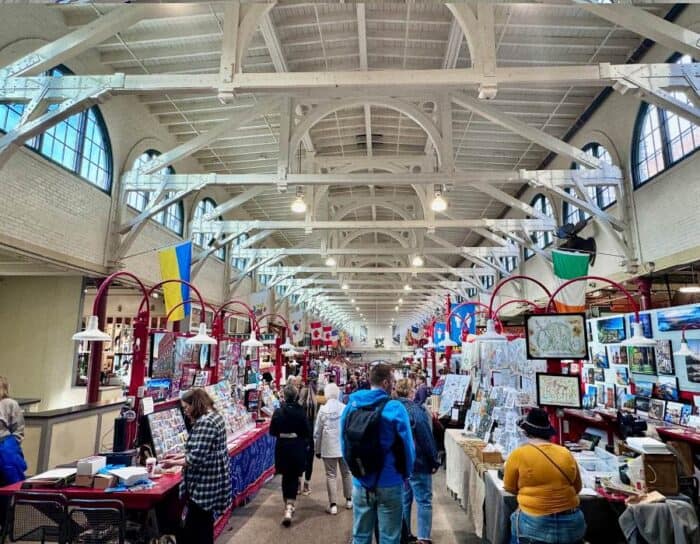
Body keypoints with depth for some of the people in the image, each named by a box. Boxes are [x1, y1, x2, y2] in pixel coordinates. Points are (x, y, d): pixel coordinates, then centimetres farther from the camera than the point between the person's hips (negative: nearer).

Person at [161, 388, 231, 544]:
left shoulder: (204, 422, -22)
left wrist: (174, 463, -9)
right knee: (204, 526, 20)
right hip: (212, 480, 10)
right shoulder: (214, 416, 10)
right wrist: (180, 455, 13)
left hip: (205, 484, -10)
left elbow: (197, 457, -24)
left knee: (193, 531, 0)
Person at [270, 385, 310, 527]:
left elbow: (272, 431, -3)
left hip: (282, 447, 2)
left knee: (286, 476, 19)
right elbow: (307, 432, -7)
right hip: (297, 447, -1)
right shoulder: (301, 412, -13)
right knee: (294, 477, 9)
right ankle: (290, 507, -5)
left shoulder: (278, 412, -10)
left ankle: (288, 505, 31)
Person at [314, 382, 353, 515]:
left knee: (331, 475, 7)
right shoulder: (346, 408, -8)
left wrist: (317, 449, 8)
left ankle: (333, 504, 7)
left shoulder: (323, 409, -7)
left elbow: (317, 431, -3)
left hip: (328, 447, -1)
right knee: (346, 473, 17)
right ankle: (349, 500, 28)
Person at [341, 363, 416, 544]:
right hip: (389, 483, -4)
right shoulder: (395, 408, -16)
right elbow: (407, 446, -12)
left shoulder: (351, 406, 0)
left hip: (360, 483, 5)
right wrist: (406, 473, 5)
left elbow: (344, 444, 6)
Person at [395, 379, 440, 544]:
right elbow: (426, 438, -16)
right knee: (424, 501, 4)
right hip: (418, 462, -6)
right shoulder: (416, 410, -18)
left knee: (403, 500, 16)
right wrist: (435, 461, -6)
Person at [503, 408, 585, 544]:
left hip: (534, 525, -3)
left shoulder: (518, 454, -8)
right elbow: (577, 488, 16)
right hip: (571, 524, 3)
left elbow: (510, 488, 5)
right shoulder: (567, 454, 2)